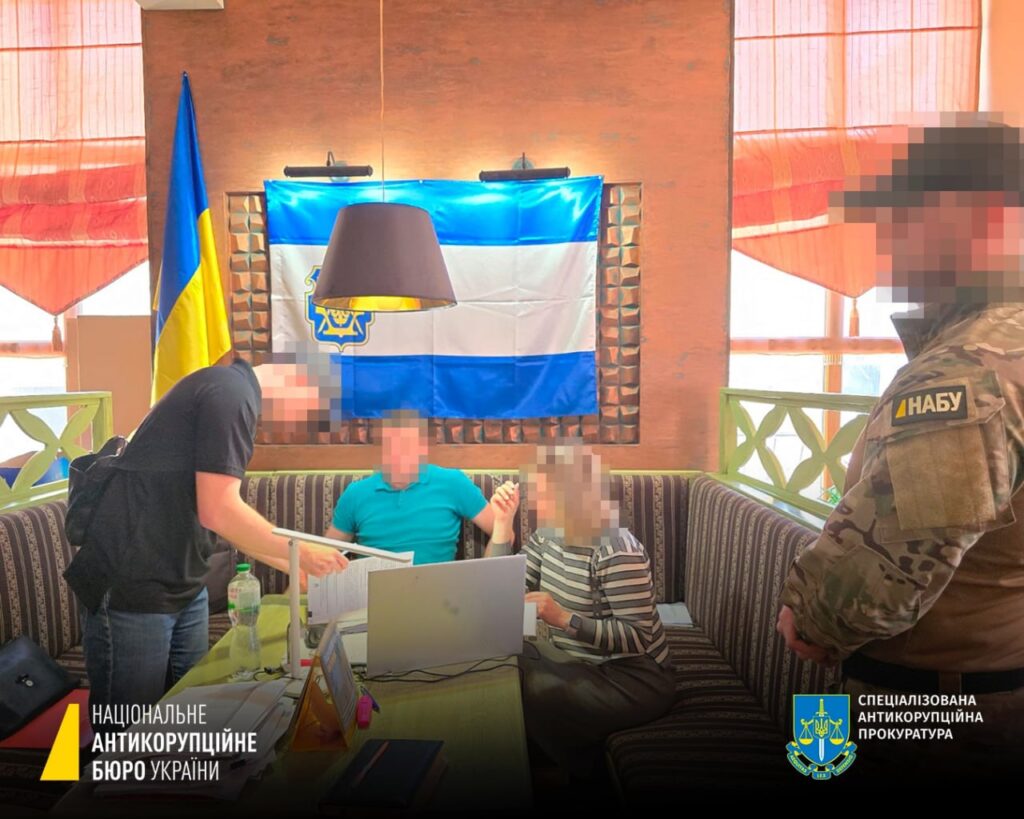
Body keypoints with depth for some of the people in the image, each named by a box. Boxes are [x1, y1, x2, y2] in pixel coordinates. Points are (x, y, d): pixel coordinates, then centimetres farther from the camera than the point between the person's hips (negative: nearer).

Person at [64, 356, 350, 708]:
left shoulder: (233, 392, 12)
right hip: (132, 587, -9)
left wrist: (298, 567, 13)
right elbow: (217, 513, -23)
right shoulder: (231, 390, -19)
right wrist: (302, 553, -12)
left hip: (183, 587, 9)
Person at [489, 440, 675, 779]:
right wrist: (502, 522, -12)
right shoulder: (548, 534, -1)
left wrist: (564, 618, -34)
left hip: (632, 677, -7)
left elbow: (639, 637, -26)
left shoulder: (617, 551, -25)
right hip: (571, 658, 7)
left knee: (526, 696, -26)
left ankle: (584, 777, 4)